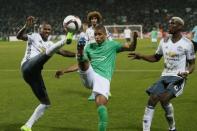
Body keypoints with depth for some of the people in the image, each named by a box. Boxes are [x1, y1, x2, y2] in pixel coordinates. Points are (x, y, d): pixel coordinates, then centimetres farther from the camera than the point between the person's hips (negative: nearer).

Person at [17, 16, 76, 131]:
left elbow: (63, 52, 28)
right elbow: (19, 36, -8)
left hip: (35, 74, 7)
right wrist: (26, 26, -25)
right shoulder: (34, 37, 10)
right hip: (28, 67, -7)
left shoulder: (49, 44, 28)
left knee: (46, 103, 6)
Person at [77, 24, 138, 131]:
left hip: (103, 78, -2)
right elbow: (81, 65, 25)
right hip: (89, 76, 2)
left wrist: (134, 39, -13)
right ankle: (80, 54, -61)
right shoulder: (89, 47, 21)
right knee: (83, 60, -26)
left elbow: (131, 48, 7)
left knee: (101, 104, -21)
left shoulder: (112, 45, 14)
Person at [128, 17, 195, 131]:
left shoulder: (187, 44, -7)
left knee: (164, 99, -25)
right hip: (165, 77, 6)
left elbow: (192, 64, -1)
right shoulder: (164, 41, 9)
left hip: (178, 78, -6)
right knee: (152, 100, -10)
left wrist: (187, 72, -23)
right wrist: (141, 56, 8)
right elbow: (156, 58, 22)